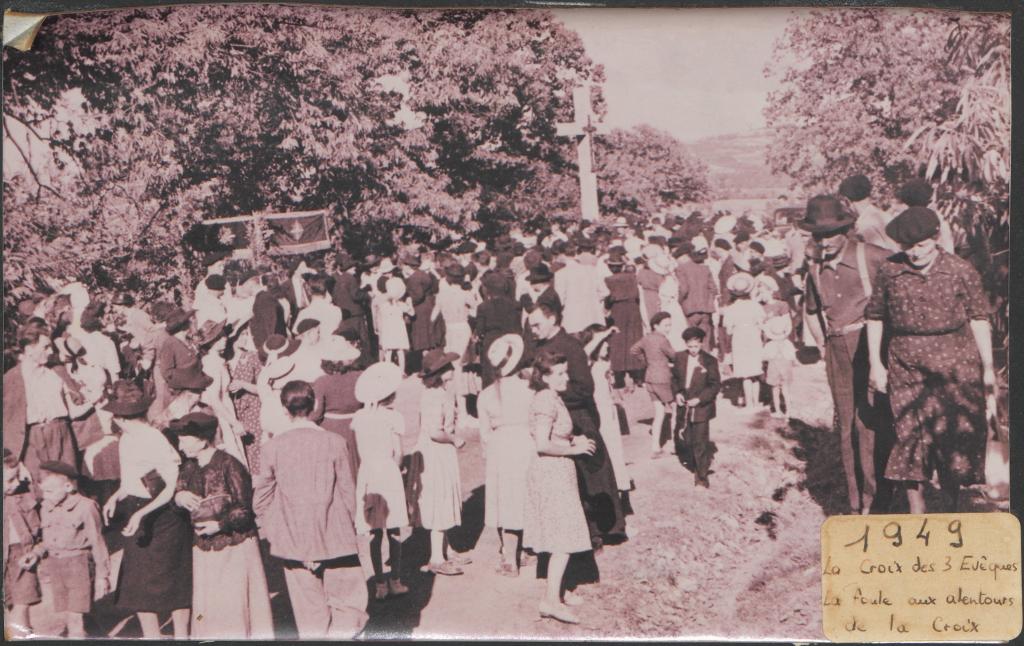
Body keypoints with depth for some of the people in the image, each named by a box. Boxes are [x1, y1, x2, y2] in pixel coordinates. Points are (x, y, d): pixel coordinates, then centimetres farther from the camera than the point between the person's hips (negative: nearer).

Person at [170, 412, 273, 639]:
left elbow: (244, 510, -13)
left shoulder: (229, 465, -13)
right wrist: (179, 497, -11)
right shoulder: (189, 468, 7)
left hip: (235, 547, -6)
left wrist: (219, 525, -25)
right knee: (206, 611, 7)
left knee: (235, 606, -3)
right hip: (203, 550, 6)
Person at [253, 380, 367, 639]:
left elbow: (262, 495, 2)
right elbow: (348, 489, -2)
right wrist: (350, 525, 13)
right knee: (347, 603, 9)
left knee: (309, 610, 11)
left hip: (293, 539, 2)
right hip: (334, 537, -2)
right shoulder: (334, 442, -8)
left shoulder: (272, 446, -5)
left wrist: (266, 528, 18)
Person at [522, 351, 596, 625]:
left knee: (559, 538, 16)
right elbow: (542, 444, -27)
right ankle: (552, 600, -7)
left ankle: (552, 596, 24)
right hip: (553, 472, -10)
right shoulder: (547, 401, -19)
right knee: (565, 538, -8)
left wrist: (573, 440, 8)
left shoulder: (551, 398, 13)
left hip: (554, 472, 10)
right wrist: (573, 449, -16)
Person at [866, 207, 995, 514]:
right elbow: (874, 315, 10)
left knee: (958, 436, 1)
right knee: (911, 435, 0)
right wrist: (875, 363, 7)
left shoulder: (961, 271, -2)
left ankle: (953, 505, 20)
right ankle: (916, 514, 10)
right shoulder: (890, 271, 0)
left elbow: (979, 319, 4)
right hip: (907, 367, 1)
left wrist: (988, 370, 4)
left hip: (956, 365, 0)